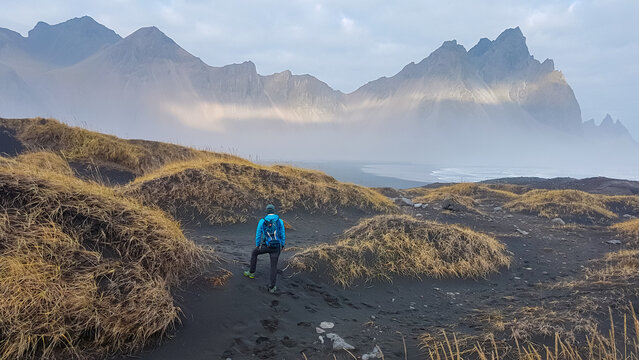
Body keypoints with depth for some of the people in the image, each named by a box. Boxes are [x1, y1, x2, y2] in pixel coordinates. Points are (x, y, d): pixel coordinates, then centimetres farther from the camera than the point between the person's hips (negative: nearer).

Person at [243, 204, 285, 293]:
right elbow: (283, 235, -1)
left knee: (254, 253, 31)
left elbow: (258, 234, -1)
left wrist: (257, 245, 13)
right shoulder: (280, 221, -6)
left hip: (265, 246, 0)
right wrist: (282, 246, 13)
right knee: (274, 266, 11)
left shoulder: (262, 221, -7)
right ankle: (272, 287, 12)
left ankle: (251, 272, 40)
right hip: (276, 247, 0)